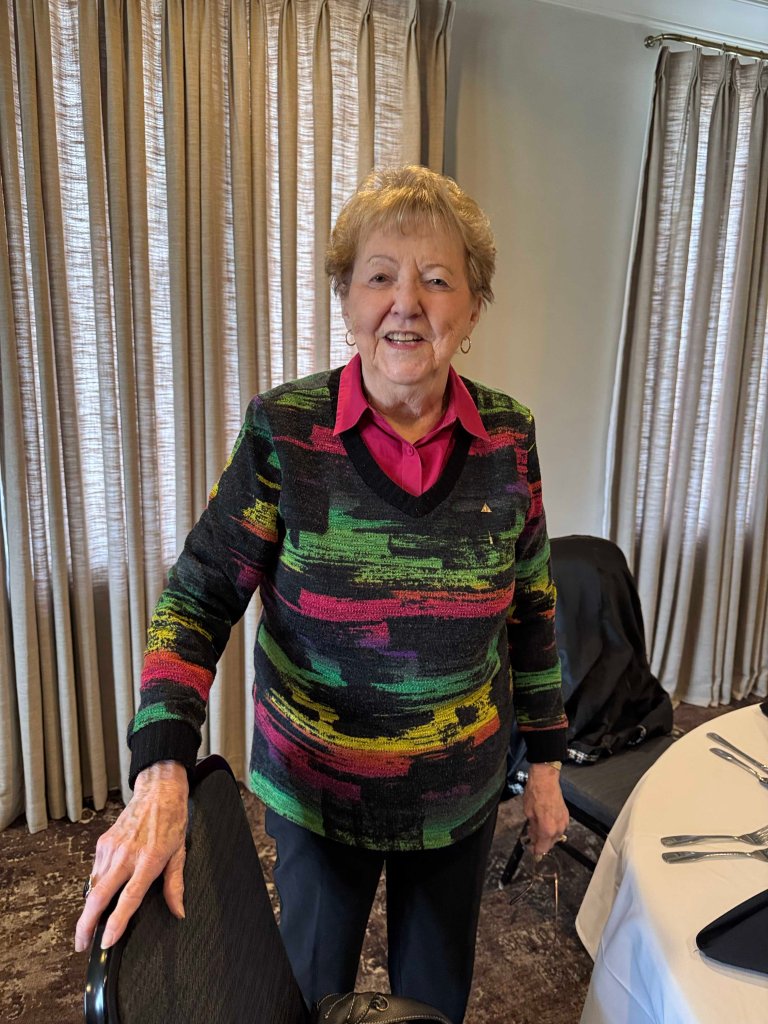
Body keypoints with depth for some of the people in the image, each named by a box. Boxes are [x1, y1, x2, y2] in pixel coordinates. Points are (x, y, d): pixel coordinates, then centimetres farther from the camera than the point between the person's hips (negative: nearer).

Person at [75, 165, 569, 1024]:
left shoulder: (508, 437, -10)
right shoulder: (284, 431, -18)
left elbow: (531, 607, 0)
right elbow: (197, 600, -15)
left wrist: (546, 760, 4)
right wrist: (161, 774, -28)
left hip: (462, 792, 2)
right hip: (317, 791, -1)